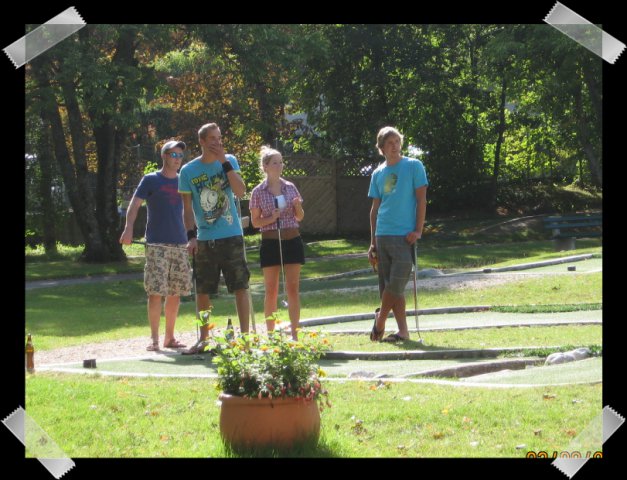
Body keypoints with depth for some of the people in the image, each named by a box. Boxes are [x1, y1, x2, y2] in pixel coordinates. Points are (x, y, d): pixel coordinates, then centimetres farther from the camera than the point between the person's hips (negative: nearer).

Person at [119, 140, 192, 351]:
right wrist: (128, 228, -22)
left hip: (180, 244, 5)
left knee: (176, 293, 6)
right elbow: (135, 204, -6)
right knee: (156, 292, -8)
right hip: (157, 244, -5)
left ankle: (170, 337, 15)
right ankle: (154, 339, -4)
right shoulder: (150, 180, 0)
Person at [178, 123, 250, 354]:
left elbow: (240, 191, -11)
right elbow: (187, 207, 5)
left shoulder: (229, 161, 3)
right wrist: (191, 236, -5)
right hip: (204, 240, 1)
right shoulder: (188, 171, 2)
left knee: (240, 286, -3)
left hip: (231, 237, -1)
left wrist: (224, 162, -15)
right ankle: (203, 340, 15)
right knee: (202, 291, 5)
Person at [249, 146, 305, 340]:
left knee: (293, 288, 0)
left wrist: (298, 206, -9)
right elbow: (255, 222, 2)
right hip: (270, 242, -2)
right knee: (271, 290, 1)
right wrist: (271, 218, -15)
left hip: (292, 240, 2)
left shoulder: (290, 187, 7)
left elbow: (300, 217, 12)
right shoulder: (258, 192, -1)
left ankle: (294, 333, 3)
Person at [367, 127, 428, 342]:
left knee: (396, 284, -12)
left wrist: (418, 230, -11)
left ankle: (380, 319, 10)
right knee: (389, 286, 4)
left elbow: (421, 199, -2)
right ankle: (403, 330, 9)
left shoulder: (413, 166, 0)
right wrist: (373, 243, 13)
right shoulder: (378, 174, 13)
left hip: (405, 236, -5)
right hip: (382, 236, 5)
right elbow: (375, 208, 16)